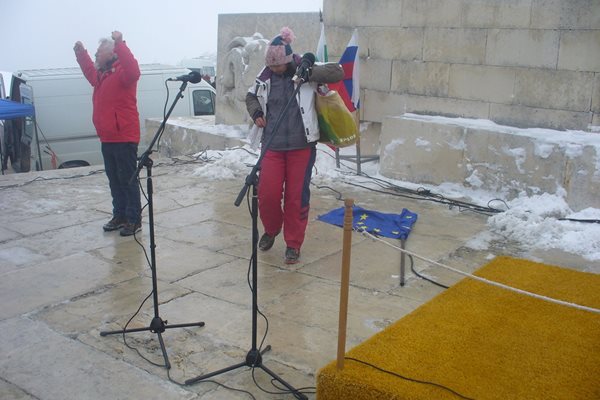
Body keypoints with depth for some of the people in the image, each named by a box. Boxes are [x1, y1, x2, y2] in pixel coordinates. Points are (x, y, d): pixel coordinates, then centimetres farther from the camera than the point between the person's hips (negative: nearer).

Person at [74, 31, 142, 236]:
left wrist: (119, 44, -38)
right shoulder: (102, 75, 16)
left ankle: (134, 220, 2)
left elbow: (133, 71, -36)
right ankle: (120, 215, 25)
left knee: (128, 180, -4)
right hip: (107, 138, 10)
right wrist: (81, 53, 37)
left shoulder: (122, 73, -12)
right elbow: (90, 71, 40)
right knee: (114, 180, 15)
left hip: (124, 138, -9)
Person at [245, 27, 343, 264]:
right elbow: (251, 97, 20)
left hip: (301, 145, -2)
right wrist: (256, 114, 1)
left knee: (297, 196, 2)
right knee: (267, 193, -3)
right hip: (272, 145, 2)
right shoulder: (265, 76, 4)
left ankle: (293, 244, 19)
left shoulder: (305, 70, -4)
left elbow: (337, 72, -12)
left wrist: (309, 73, -24)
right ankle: (271, 230, 28)